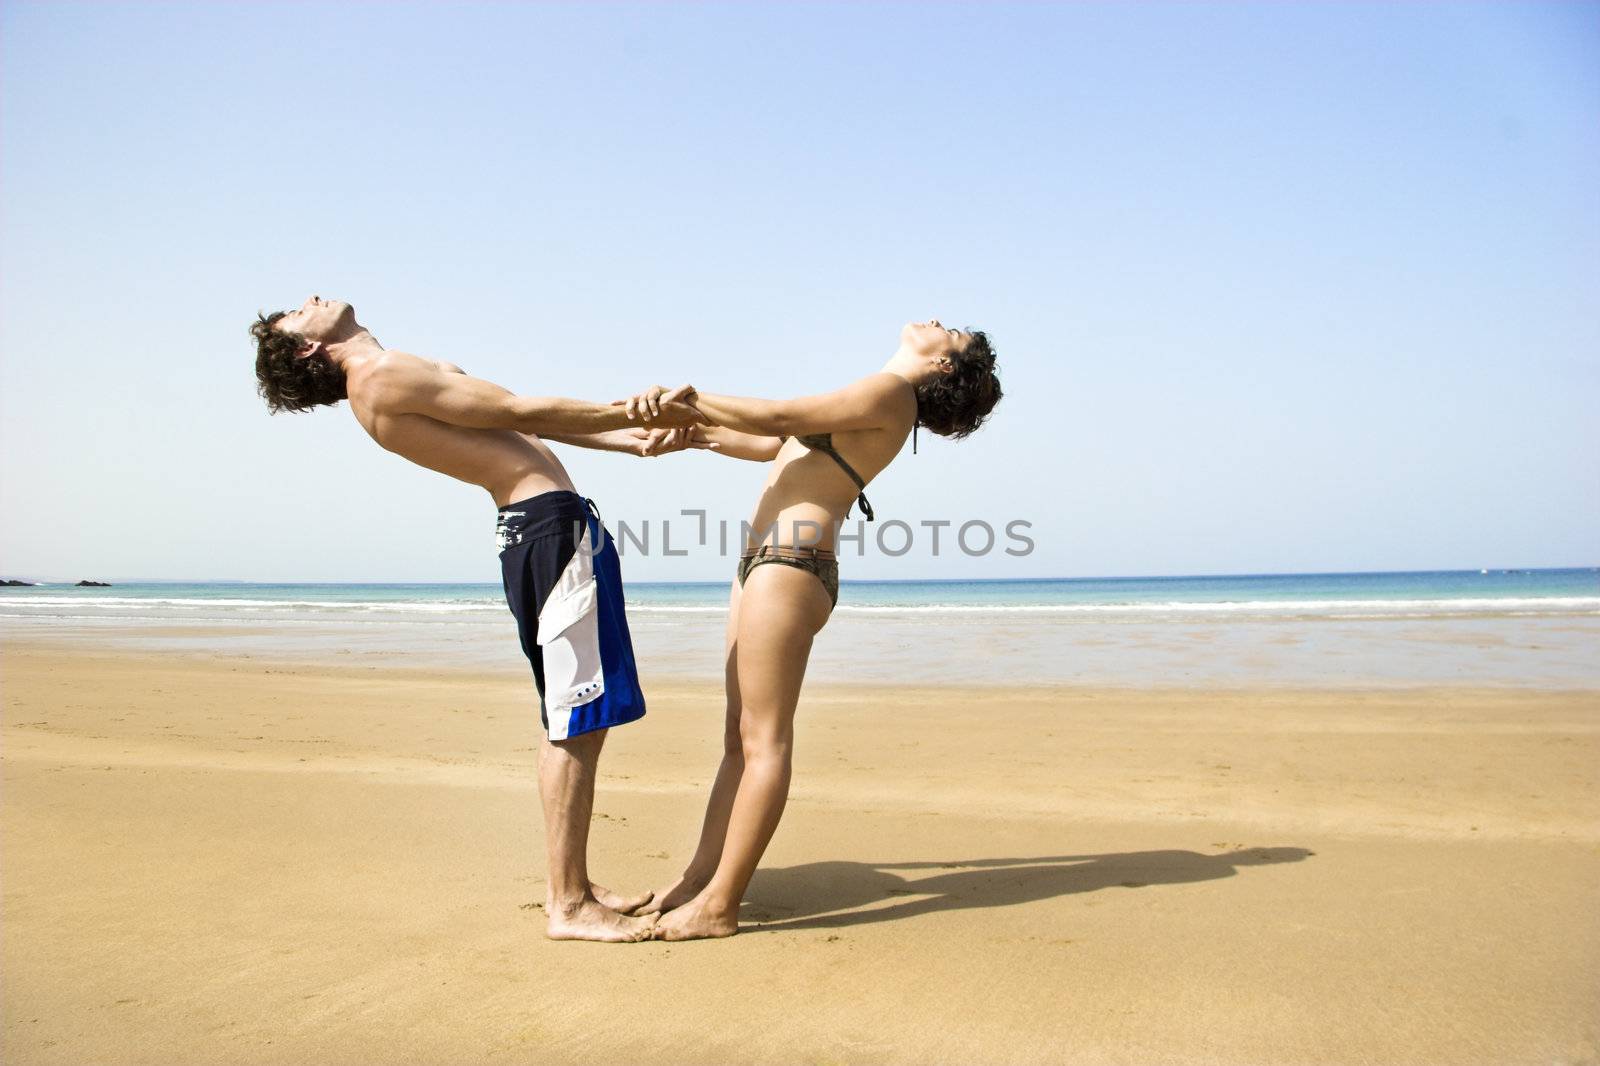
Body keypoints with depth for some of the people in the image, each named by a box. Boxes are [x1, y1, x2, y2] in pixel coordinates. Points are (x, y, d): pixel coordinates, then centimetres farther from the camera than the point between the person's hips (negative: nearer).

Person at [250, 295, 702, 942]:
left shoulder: (399, 377, 21)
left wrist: (629, 439, 10)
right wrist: (632, 409, -4)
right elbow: (522, 411, -11)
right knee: (575, 724, -7)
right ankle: (568, 906, 1)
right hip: (552, 525, -10)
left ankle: (571, 886, 23)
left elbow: (521, 426, 18)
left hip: (541, 525, 10)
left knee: (573, 720, 14)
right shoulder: (379, 373, -9)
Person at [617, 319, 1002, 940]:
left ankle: (719, 906, -2)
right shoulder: (875, 401, 21)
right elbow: (777, 446, 26)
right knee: (739, 738, 11)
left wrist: (686, 397, -2)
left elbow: (777, 418, -11)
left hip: (790, 567, -10)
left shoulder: (892, 393, -7)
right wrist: (700, 434, 17)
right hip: (764, 563, 10)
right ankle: (700, 877, 17)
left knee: (764, 741, -6)